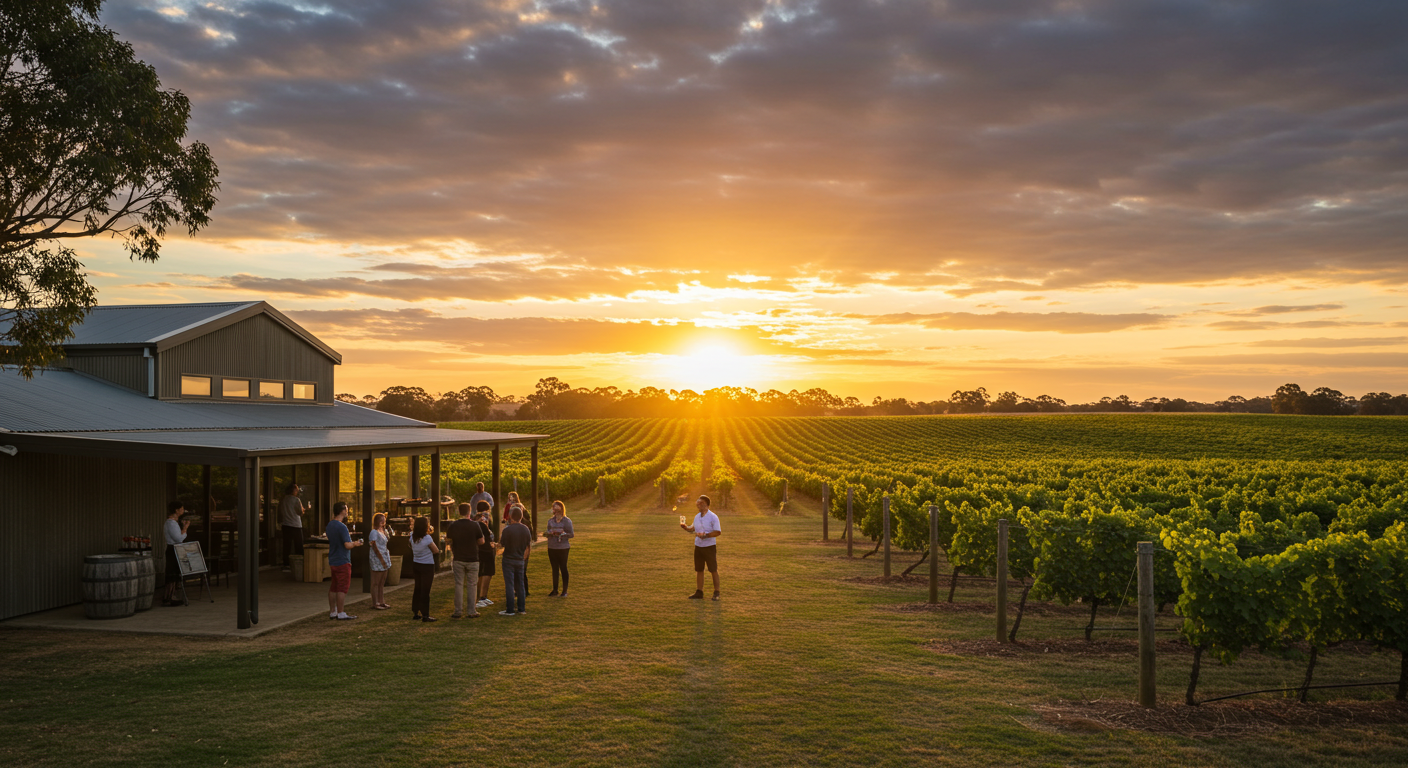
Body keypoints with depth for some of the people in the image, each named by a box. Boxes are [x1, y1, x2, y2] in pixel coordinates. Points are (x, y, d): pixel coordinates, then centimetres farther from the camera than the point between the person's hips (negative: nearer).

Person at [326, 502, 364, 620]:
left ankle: (332, 611, 21)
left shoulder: (330, 525, 9)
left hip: (332, 561, 9)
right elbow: (347, 545, -24)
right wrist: (355, 544, -4)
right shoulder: (342, 527, -19)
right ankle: (341, 613, -2)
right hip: (342, 561, -9)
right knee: (342, 588, -4)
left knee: (333, 587, 14)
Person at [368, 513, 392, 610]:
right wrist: (382, 560, -17)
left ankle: (381, 602, 17)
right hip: (377, 559, -8)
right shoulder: (374, 532, -12)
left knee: (382, 582, 12)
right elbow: (375, 547, -15)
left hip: (384, 558, 8)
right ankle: (375, 603, 1)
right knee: (376, 583, -3)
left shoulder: (383, 531, 14)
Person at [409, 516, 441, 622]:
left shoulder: (412, 536, -2)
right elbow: (436, 551, -12)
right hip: (427, 566, -7)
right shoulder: (427, 538, -21)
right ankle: (425, 615, 1)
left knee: (417, 589, 17)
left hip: (416, 565, 7)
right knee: (425, 591, -2)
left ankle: (415, 613, 23)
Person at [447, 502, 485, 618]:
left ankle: (458, 612, 7)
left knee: (459, 585, 7)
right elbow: (481, 541, -3)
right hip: (473, 559, -2)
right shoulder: (475, 525, -10)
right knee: (472, 585, 6)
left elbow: (450, 542, 7)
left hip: (458, 559, 2)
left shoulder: (453, 525, -4)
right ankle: (472, 611, 7)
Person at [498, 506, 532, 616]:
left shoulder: (507, 529, -17)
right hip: (520, 560, 5)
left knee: (509, 585, -2)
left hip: (509, 559, -5)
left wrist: (500, 535, 10)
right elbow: (529, 546, 9)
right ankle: (521, 608, 17)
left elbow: (501, 543, -8)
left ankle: (510, 610, 0)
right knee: (520, 585, 13)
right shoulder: (526, 529, 2)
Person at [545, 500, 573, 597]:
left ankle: (565, 590, 9)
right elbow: (548, 533, 13)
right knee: (554, 569, 8)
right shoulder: (550, 520, 9)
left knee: (563, 568, 1)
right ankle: (555, 590, 15)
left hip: (563, 548, -4)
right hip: (552, 548, 4)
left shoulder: (567, 521, -3)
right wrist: (549, 533, -10)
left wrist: (563, 534, -22)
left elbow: (571, 534, -5)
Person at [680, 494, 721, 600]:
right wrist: (686, 527, 3)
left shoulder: (713, 517, -12)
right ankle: (699, 592, 17)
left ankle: (716, 593, 8)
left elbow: (718, 532, -16)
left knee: (713, 570, 0)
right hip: (698, 547, 7)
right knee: (699, 570, 10)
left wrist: (705, 535, -25)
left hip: (709, 547, -6)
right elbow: (694, 528, 24)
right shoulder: (697, 517, 9)